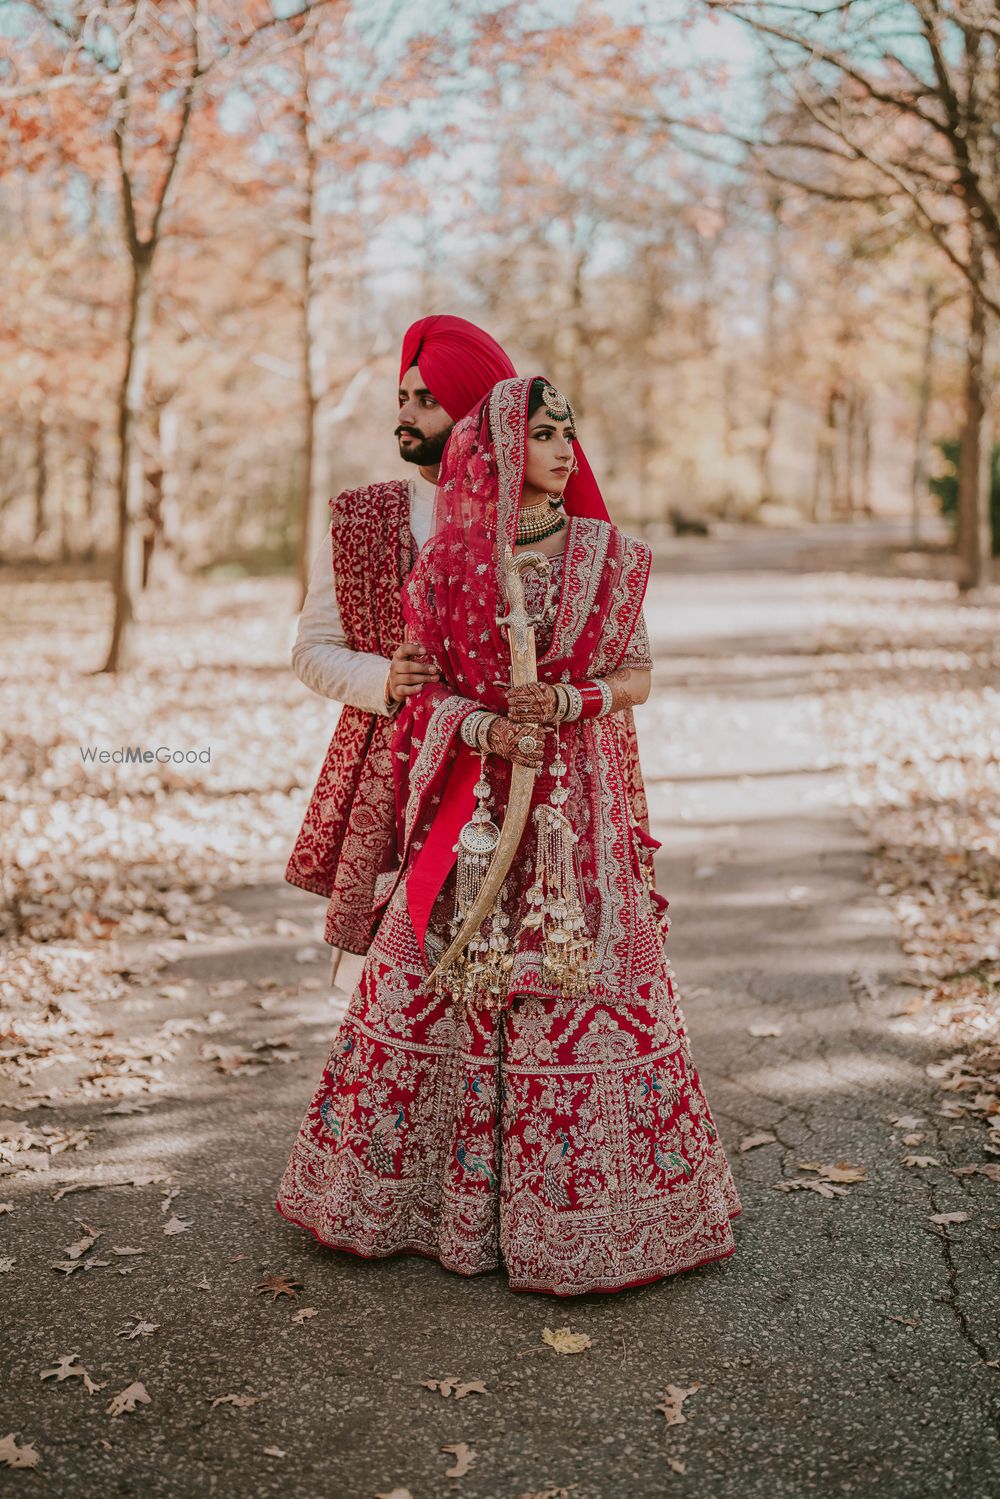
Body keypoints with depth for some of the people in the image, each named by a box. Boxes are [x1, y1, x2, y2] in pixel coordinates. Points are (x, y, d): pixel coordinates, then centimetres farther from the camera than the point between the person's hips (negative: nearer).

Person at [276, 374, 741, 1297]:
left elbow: (637, 675, 5)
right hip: (471, 800, 1)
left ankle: (575, 1207, 15)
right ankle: (425, 1189, 23)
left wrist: (568, 701, -13)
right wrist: (485, 727, -13)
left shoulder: (607, 553, 3)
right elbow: (423, 684, 5)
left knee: (577, 984, 0)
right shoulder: (449, 558, 3)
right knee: (441, 983, 5)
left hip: (576, 802, 0)